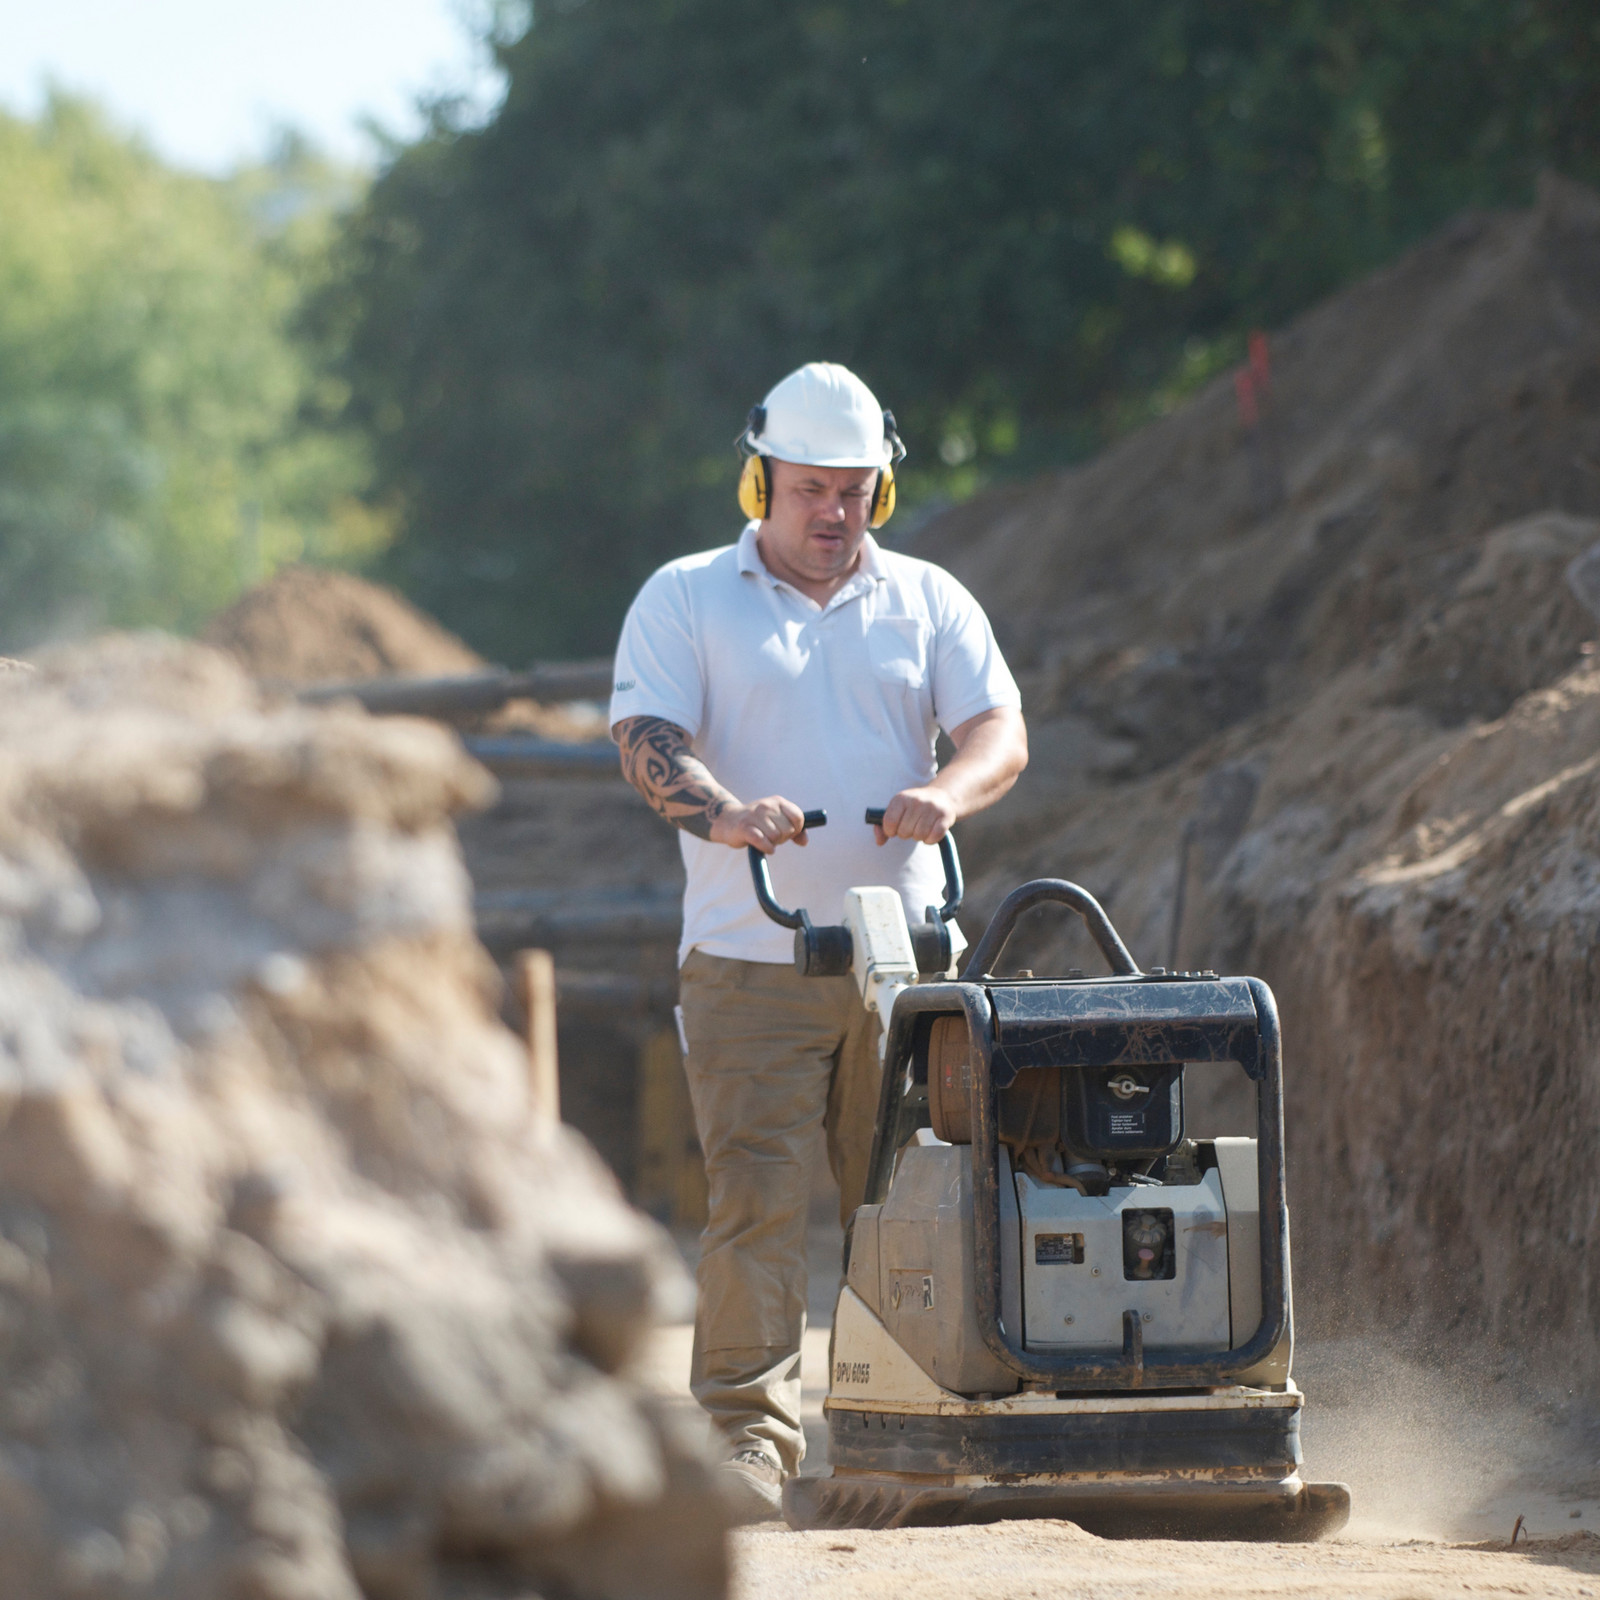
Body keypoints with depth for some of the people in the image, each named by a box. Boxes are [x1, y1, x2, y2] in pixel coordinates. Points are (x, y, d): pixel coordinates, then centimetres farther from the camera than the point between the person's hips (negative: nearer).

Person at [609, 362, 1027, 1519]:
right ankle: (748, 1434, -10)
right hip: (750, 959, -2)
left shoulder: (929, 601, 14)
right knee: (759, 1202, -11)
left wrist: (949, 791, -21)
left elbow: (1001, 732, 2)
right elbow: (646, 738, -7)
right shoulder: (685, 600, 7)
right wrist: (725, 814, -27)